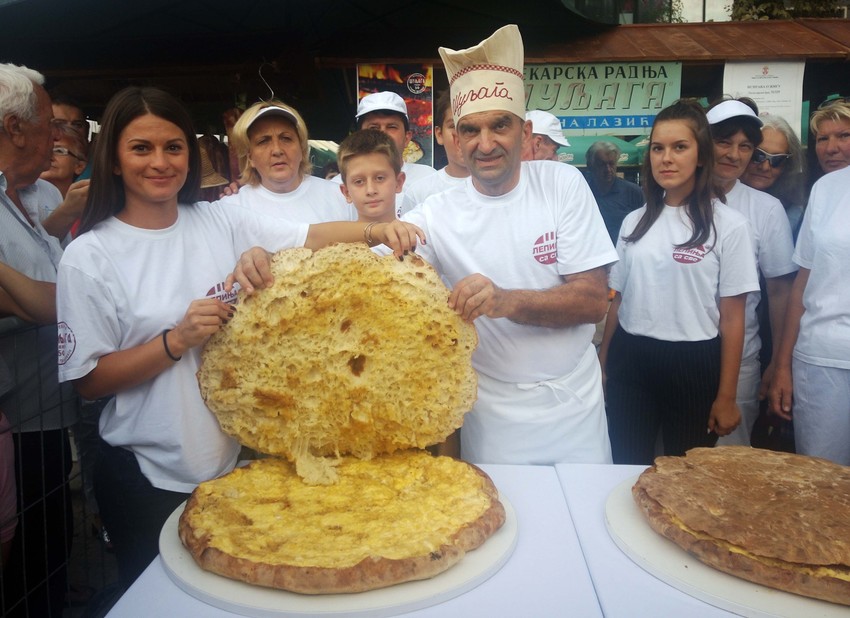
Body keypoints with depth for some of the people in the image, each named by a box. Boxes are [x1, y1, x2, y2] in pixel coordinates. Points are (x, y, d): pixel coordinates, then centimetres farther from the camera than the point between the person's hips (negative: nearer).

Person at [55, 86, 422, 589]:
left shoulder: (220, 220, 0)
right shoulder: (90, 256, -9)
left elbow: (309, 238, -11)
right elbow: (89, 381, -10)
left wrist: (375, 231, -29)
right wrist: (177, 340, -22)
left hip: (242, 457, 3)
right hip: (151, 480, -3)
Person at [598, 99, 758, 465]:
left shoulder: (728, 225, -5)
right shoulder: (634, 222, 6)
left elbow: (731, 318, -6)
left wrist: (726, 397, -6)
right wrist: (602, 364, 10)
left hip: (694, 365, -3)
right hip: (630, 362, 3)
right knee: (625, 469, 12)